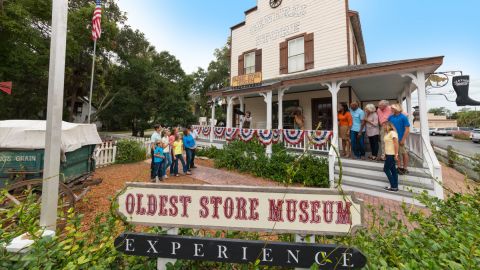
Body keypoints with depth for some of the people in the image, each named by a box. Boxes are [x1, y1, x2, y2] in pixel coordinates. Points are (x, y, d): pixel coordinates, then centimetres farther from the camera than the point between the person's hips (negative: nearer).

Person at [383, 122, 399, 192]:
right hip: (388, 154, 9)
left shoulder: (392, 133, -13)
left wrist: (396, 154, -20)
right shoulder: (387, 133, 14)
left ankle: (393, 186, 4)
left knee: (386, 169, -4)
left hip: (391, 155, -9)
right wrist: (385, 154, 16)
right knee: (393, 170, 11)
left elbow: (396, 144, -18)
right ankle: (395, 186, 18)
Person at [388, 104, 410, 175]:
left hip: (400, 139, -5)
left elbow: (407, 129, -11)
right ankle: (399, 167, 26)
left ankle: (405, 168, 20)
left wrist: (403, 139, -16)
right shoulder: (390, 117, 4)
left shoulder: (403, 117, -10)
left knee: (404, 153, 7)